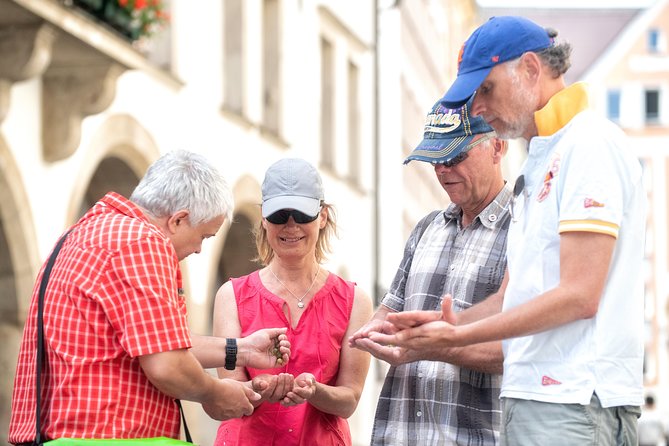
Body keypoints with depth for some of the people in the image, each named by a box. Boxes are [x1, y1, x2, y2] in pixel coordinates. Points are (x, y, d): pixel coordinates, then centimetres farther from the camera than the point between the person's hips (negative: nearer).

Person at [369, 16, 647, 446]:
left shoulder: (591, 144, -10)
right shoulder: (538, 161, 21)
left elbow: (578, 296, -17)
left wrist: (458, 336, -13)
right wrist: (444, 325, 3)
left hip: (574, 404, -9)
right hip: (528, 395, 9)